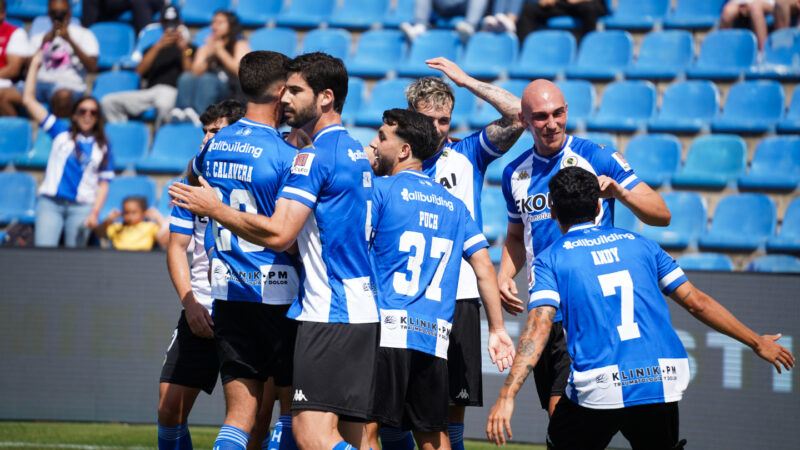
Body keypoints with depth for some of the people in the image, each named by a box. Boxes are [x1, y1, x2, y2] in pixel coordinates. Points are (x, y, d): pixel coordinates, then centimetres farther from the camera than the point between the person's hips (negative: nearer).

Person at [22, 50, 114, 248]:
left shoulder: (103, 148, 12)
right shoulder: (61, 133, 13)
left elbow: (103, 184, 9)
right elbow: (28, 100, 13)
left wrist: (95, 213, -5)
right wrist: (34, 65, 11)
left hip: (81, 207, 0)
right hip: (50, 202, 0)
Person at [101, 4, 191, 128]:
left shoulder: (188, 48, 18)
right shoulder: (152, 48, 27)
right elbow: (140, 71, 7)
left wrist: (184, 50, -10)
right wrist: (158, 46, -2)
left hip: (171, 91, -5)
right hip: (149, 91, 5)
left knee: (163, 105, -44)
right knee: (108, 101, -15)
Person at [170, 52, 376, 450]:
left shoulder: (315, 156, -12)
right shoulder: (355, 153, 19)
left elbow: (279, 234, -19)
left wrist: (215, 209, -9)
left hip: (328, 315, -10)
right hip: (362, 311, 10)